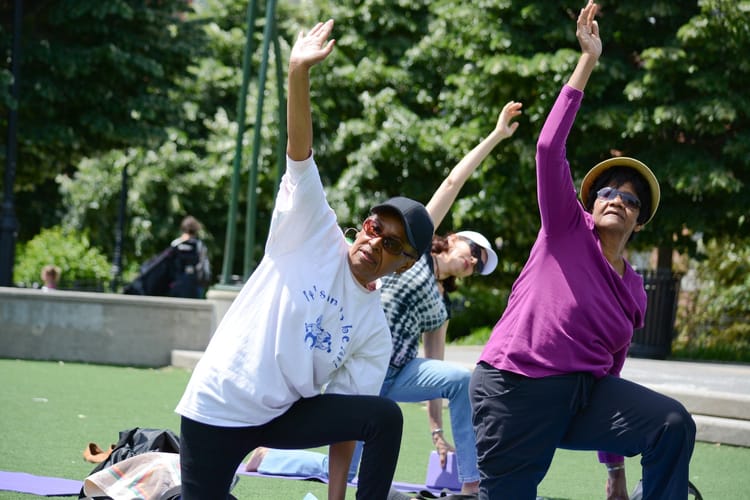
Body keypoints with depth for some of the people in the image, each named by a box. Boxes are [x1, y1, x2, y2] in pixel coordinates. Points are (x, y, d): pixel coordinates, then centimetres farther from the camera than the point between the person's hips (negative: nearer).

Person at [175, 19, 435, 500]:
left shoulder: (376, 333, 3)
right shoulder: (315, 235, -5)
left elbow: (345, 420, 2)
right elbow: (300, 151, -16)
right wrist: (300, 73, -28)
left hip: (288, 416, 3)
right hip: (218, 411, -3)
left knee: (385, 416, -19)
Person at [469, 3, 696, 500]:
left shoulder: (634, 292, 15)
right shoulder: (567, 230, 4)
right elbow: (549, 148, -10)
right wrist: (588, 62, -13)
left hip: (584, 392, 4)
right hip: (515, 390, -4)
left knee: (673, 423, -16)